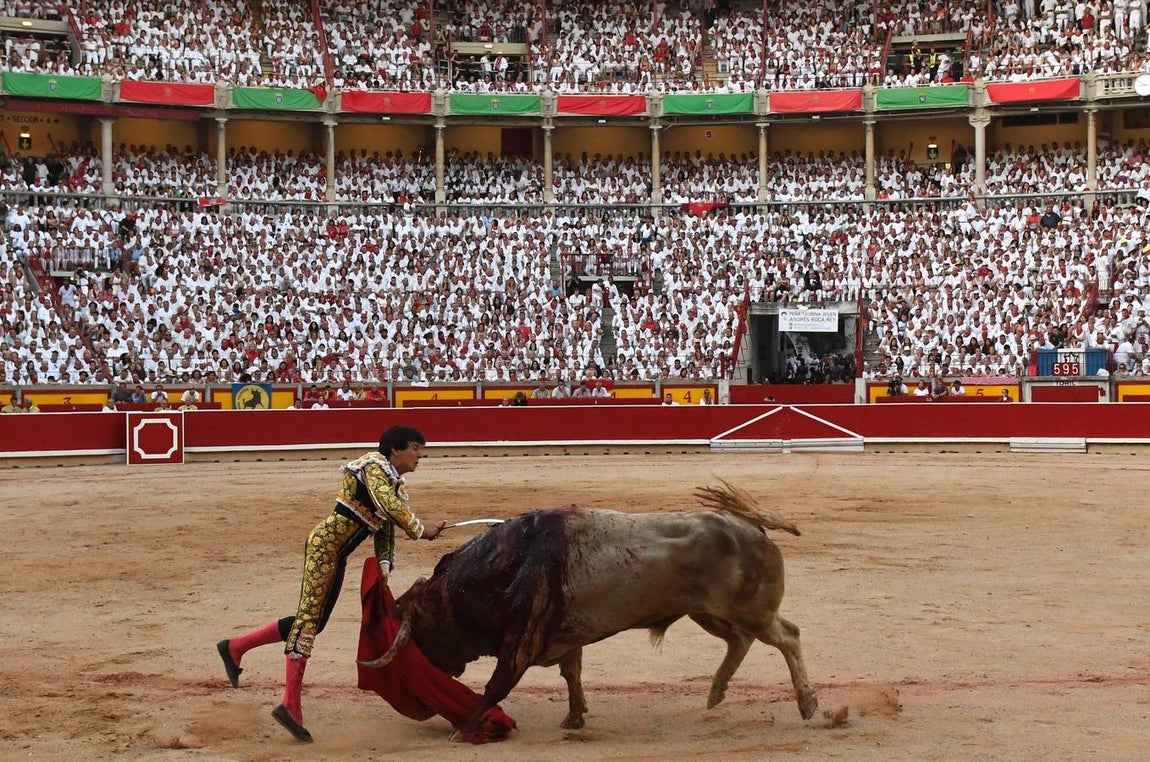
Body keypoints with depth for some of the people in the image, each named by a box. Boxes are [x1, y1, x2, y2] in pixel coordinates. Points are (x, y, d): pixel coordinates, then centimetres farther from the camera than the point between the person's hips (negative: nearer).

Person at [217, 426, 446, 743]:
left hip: (338, 557, 10)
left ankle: (234, 647, 21)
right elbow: (387, 503, -29)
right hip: (325, 542, -10)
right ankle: (291, 705, -15)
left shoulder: (398, 487, 17)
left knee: (312, 620, 11)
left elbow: (384, 535, 19)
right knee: (309, 614, -12)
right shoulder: (375, 467, -9)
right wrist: (421, 531, -21)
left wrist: (383, 577, 9)